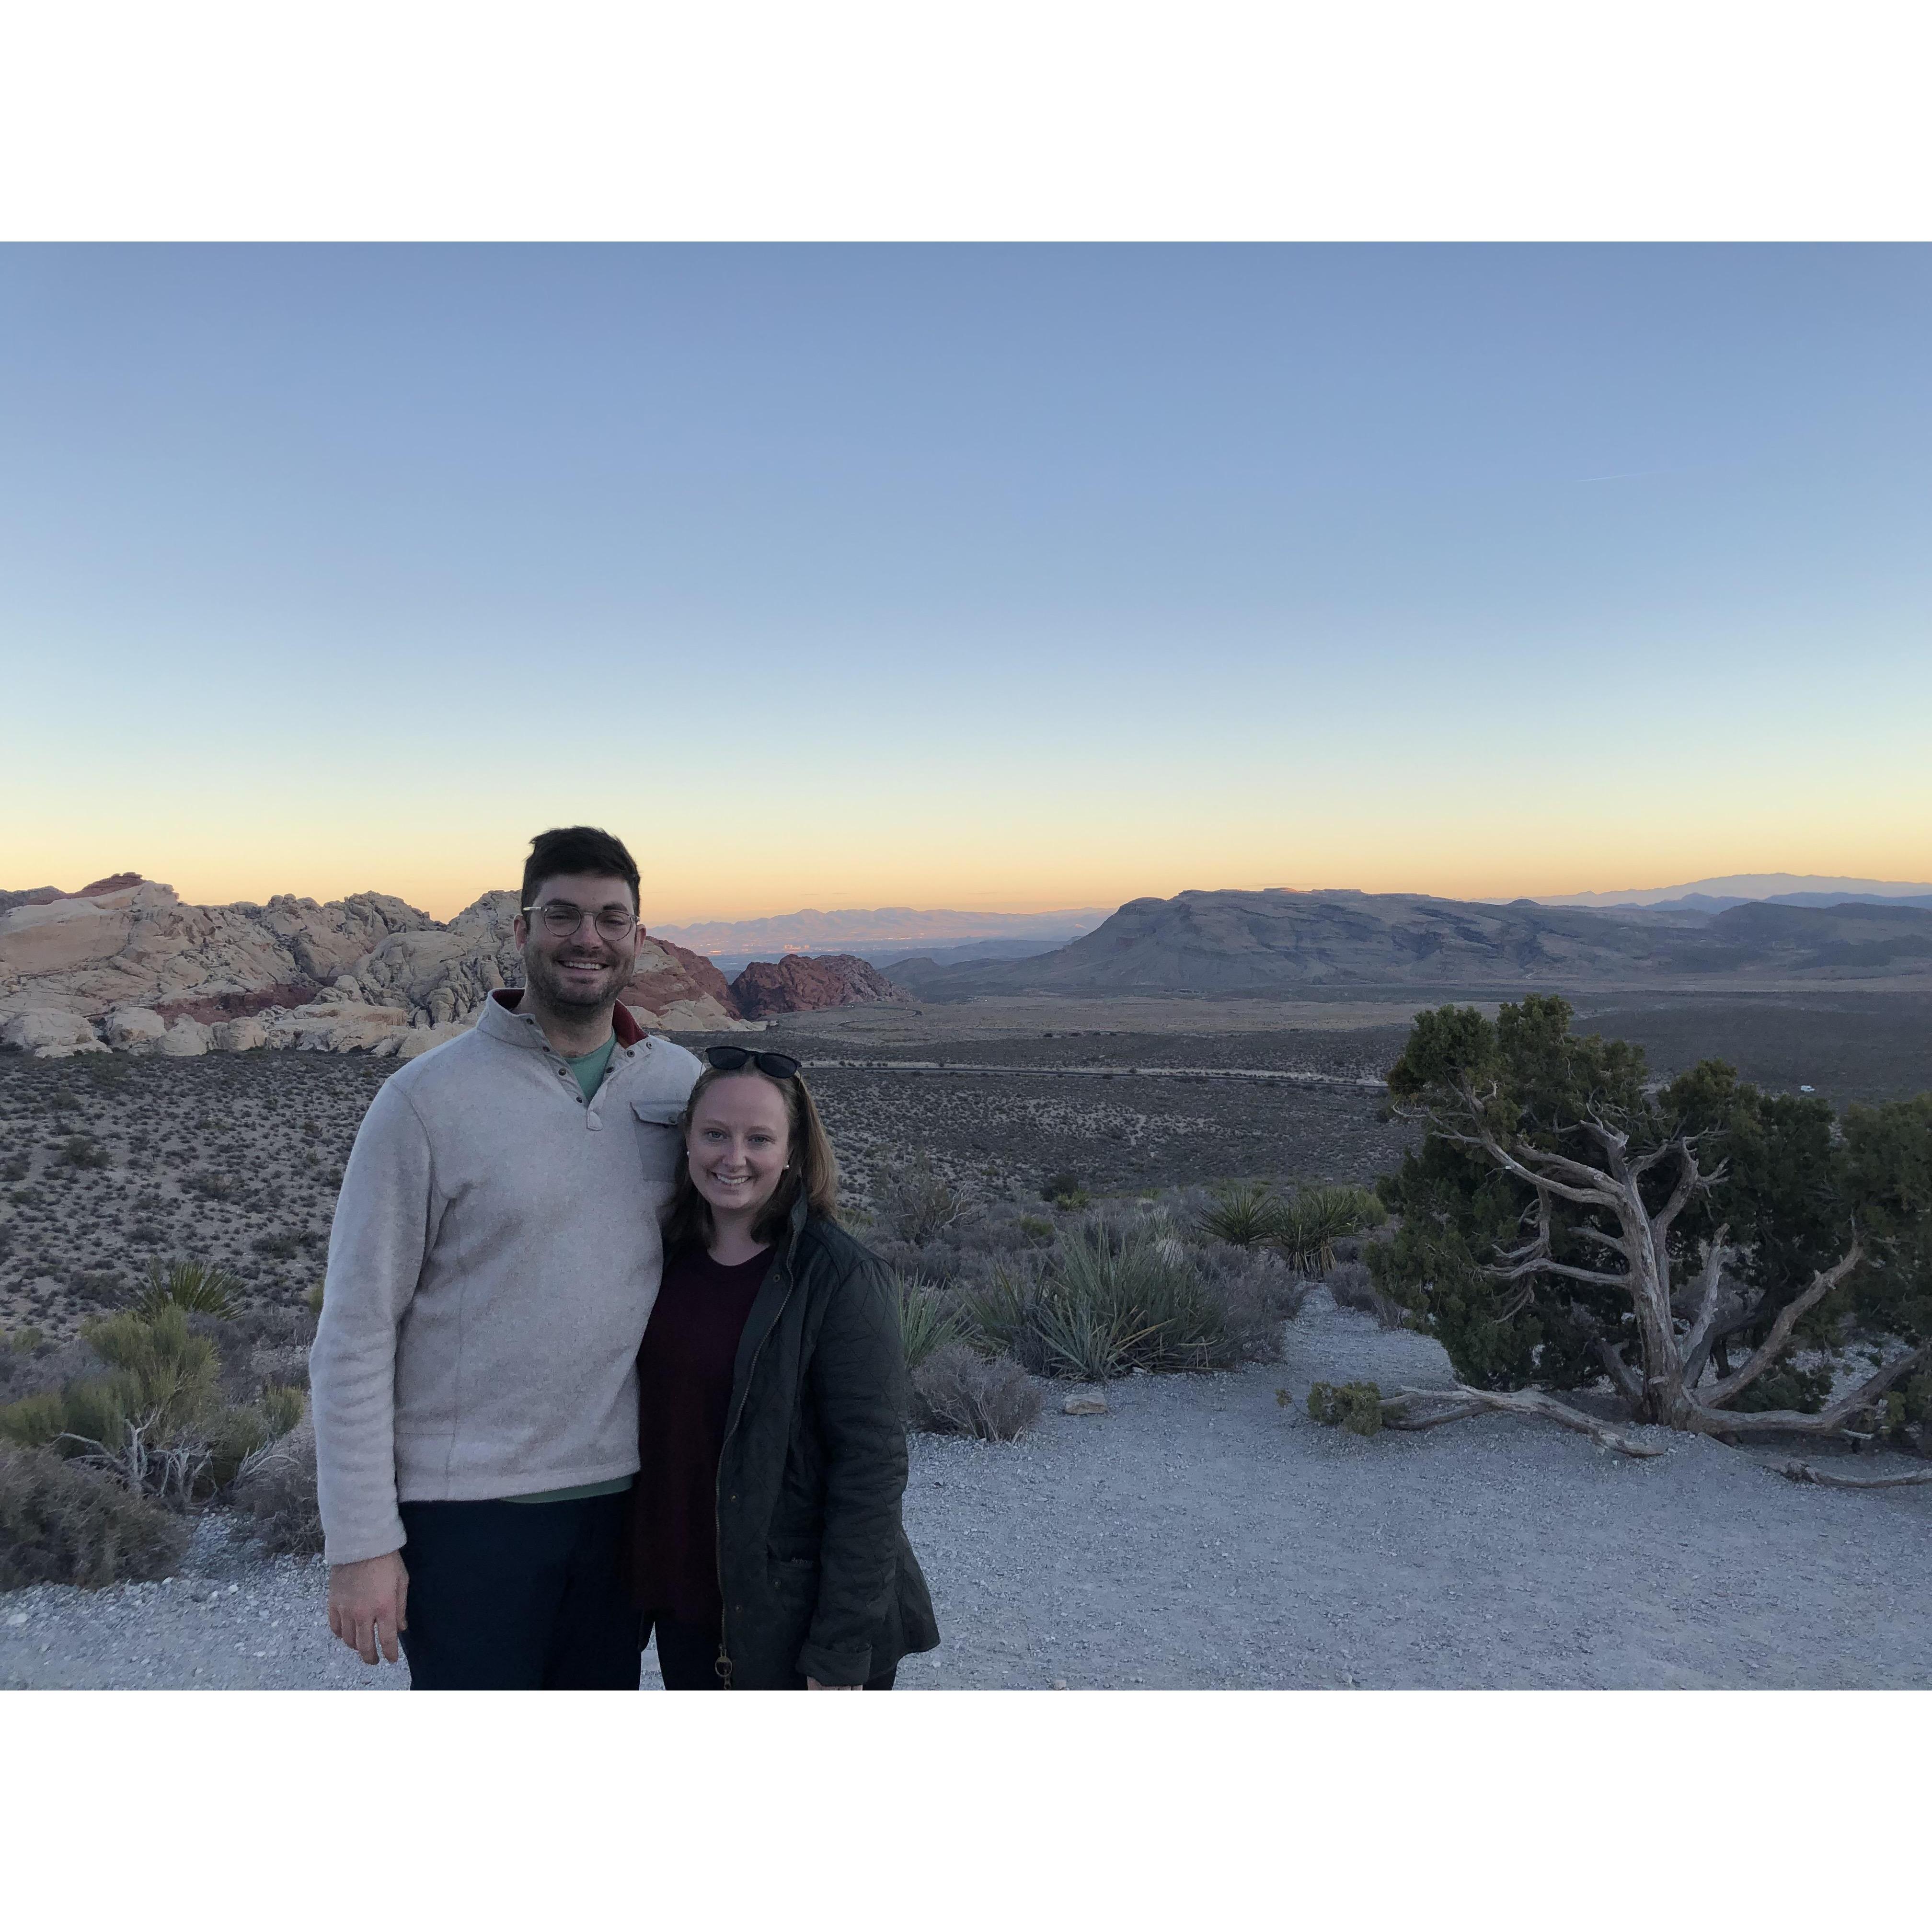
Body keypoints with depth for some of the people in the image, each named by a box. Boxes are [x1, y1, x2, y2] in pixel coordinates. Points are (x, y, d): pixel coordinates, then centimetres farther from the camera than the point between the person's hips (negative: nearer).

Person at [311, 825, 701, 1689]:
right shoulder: (427, 1098, -11)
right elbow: (355, 1333, -9)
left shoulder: (680, 1082, 0)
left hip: (624, 1491, 4)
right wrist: (360, 1543, -10)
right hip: (469, 1505, -4)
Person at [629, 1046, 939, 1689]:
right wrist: (639, 1589, 11)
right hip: (686, 1610, 5)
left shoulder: (840, 1278, -18)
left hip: (796, 1627, -5)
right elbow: (659, 1429, 10)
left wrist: (841, 1654, -18)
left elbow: (872, 1472, -18)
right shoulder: (671, 1257, 0)